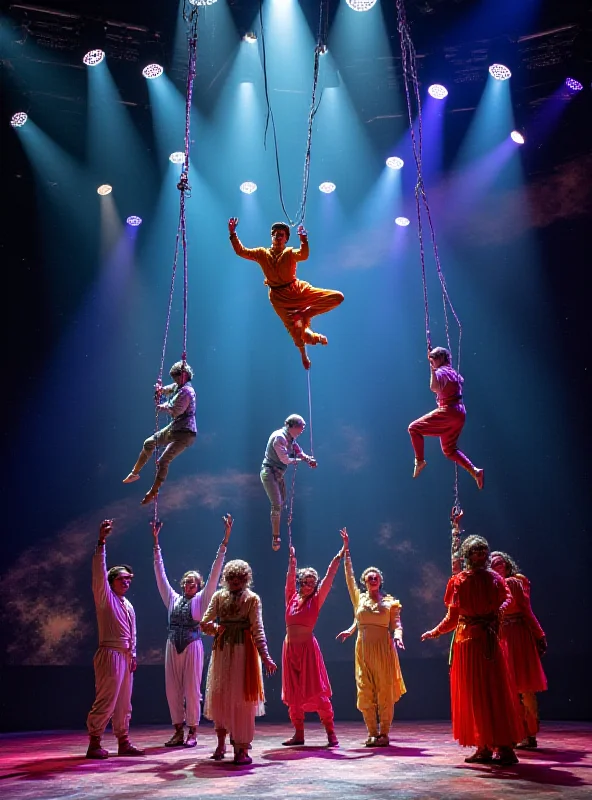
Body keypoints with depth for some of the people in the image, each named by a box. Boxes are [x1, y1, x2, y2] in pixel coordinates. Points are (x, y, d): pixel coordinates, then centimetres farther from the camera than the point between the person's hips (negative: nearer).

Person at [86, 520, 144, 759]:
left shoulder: (128, 606, 18)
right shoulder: (105, 597, -4)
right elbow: (99, 571, -18)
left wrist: (133, 654, 10)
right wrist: (101, 541, -27)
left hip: (125, 656, 8)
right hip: (109, 654, -8)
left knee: (123, 701, 10)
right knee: (105, 700, -8)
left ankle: (123, 742, 17)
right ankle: (94, 743, 1)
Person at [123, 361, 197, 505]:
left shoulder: (186, 391, -21)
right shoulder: (178, 386, 8)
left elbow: (174, 411, -25)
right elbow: (169, 389, 27)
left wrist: (163, 406, -4)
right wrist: (161, 389, 2)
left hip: (185, 433, -11)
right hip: (174, 428, 11)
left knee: (163, 461, -17)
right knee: (148, 443, 20)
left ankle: (153, 493, -7)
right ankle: (135, 473, 35)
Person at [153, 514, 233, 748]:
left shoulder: (201, 600, 3)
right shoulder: (172, 599, 11)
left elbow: (214, 574, -3)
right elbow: (160, 574, 10)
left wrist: (225, 541, -9)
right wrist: (156, 543, 6)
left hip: (192, 646, -3)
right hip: (173, 646, 3)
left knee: (192, 689, 1)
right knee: (173, 690, 6)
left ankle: (192, 732, 11)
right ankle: (178, 731, 17)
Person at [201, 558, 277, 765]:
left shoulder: (252, 599, -3)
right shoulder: (219, 596, 5)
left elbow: (257, 630, -8)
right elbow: (205, 623, 4)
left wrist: (265, 656, -16)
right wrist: (216, 628, -18)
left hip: (244, 651, -3)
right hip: (222, 651, 3)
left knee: (242, 698, -2)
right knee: (218, 696, 5)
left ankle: (242, 748, 6)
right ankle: (221, 740, 24)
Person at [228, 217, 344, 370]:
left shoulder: (290, 253, 0)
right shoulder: (262, 253, 6)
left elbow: (304, 255, -23)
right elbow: (241, 251, 1)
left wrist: (303, 239, -42)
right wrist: (233, 233, -11)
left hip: (298, 289, 1)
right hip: (280, 298, 0)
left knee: (337, 297, -14)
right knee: (296, 330, -6)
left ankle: (304, 316, -7)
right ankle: (303, 354, 28)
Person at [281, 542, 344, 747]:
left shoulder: (316, 600, -1)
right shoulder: (291, 598, 6)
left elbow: (329, 576, -4)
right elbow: (290, 576, 9)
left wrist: (340, 555, -7)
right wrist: (292, 558, 6)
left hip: (308, 648, -4)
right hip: (290, 648, 4)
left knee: (317, 692, -4)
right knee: (293, 693, 7)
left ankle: (331, 733, 2)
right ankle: (299, 734, 16)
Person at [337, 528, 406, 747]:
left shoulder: (390, 601, 5)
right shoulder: (359, 598, 10)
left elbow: (396, 624, -1)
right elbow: (349, 576, 10)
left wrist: (397, 636, -24)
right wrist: (346, 550, 10)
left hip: (384, 649, -2)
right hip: (363, 649, 2)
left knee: (385, 692, -1)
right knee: (365, 693, 2)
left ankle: (384, 733, 7)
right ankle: (372, 733, 11)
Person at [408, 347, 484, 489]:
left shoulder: (441, 372, -12)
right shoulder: (454, 372, 16)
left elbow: (434, 387, -32)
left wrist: (432, 368, -28)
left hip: (447, 412, -9)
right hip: (459, 413, 9)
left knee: (414, 428, -1)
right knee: (449, 449, 17)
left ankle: (420, 460, -3)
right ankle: (474, 471, 6)